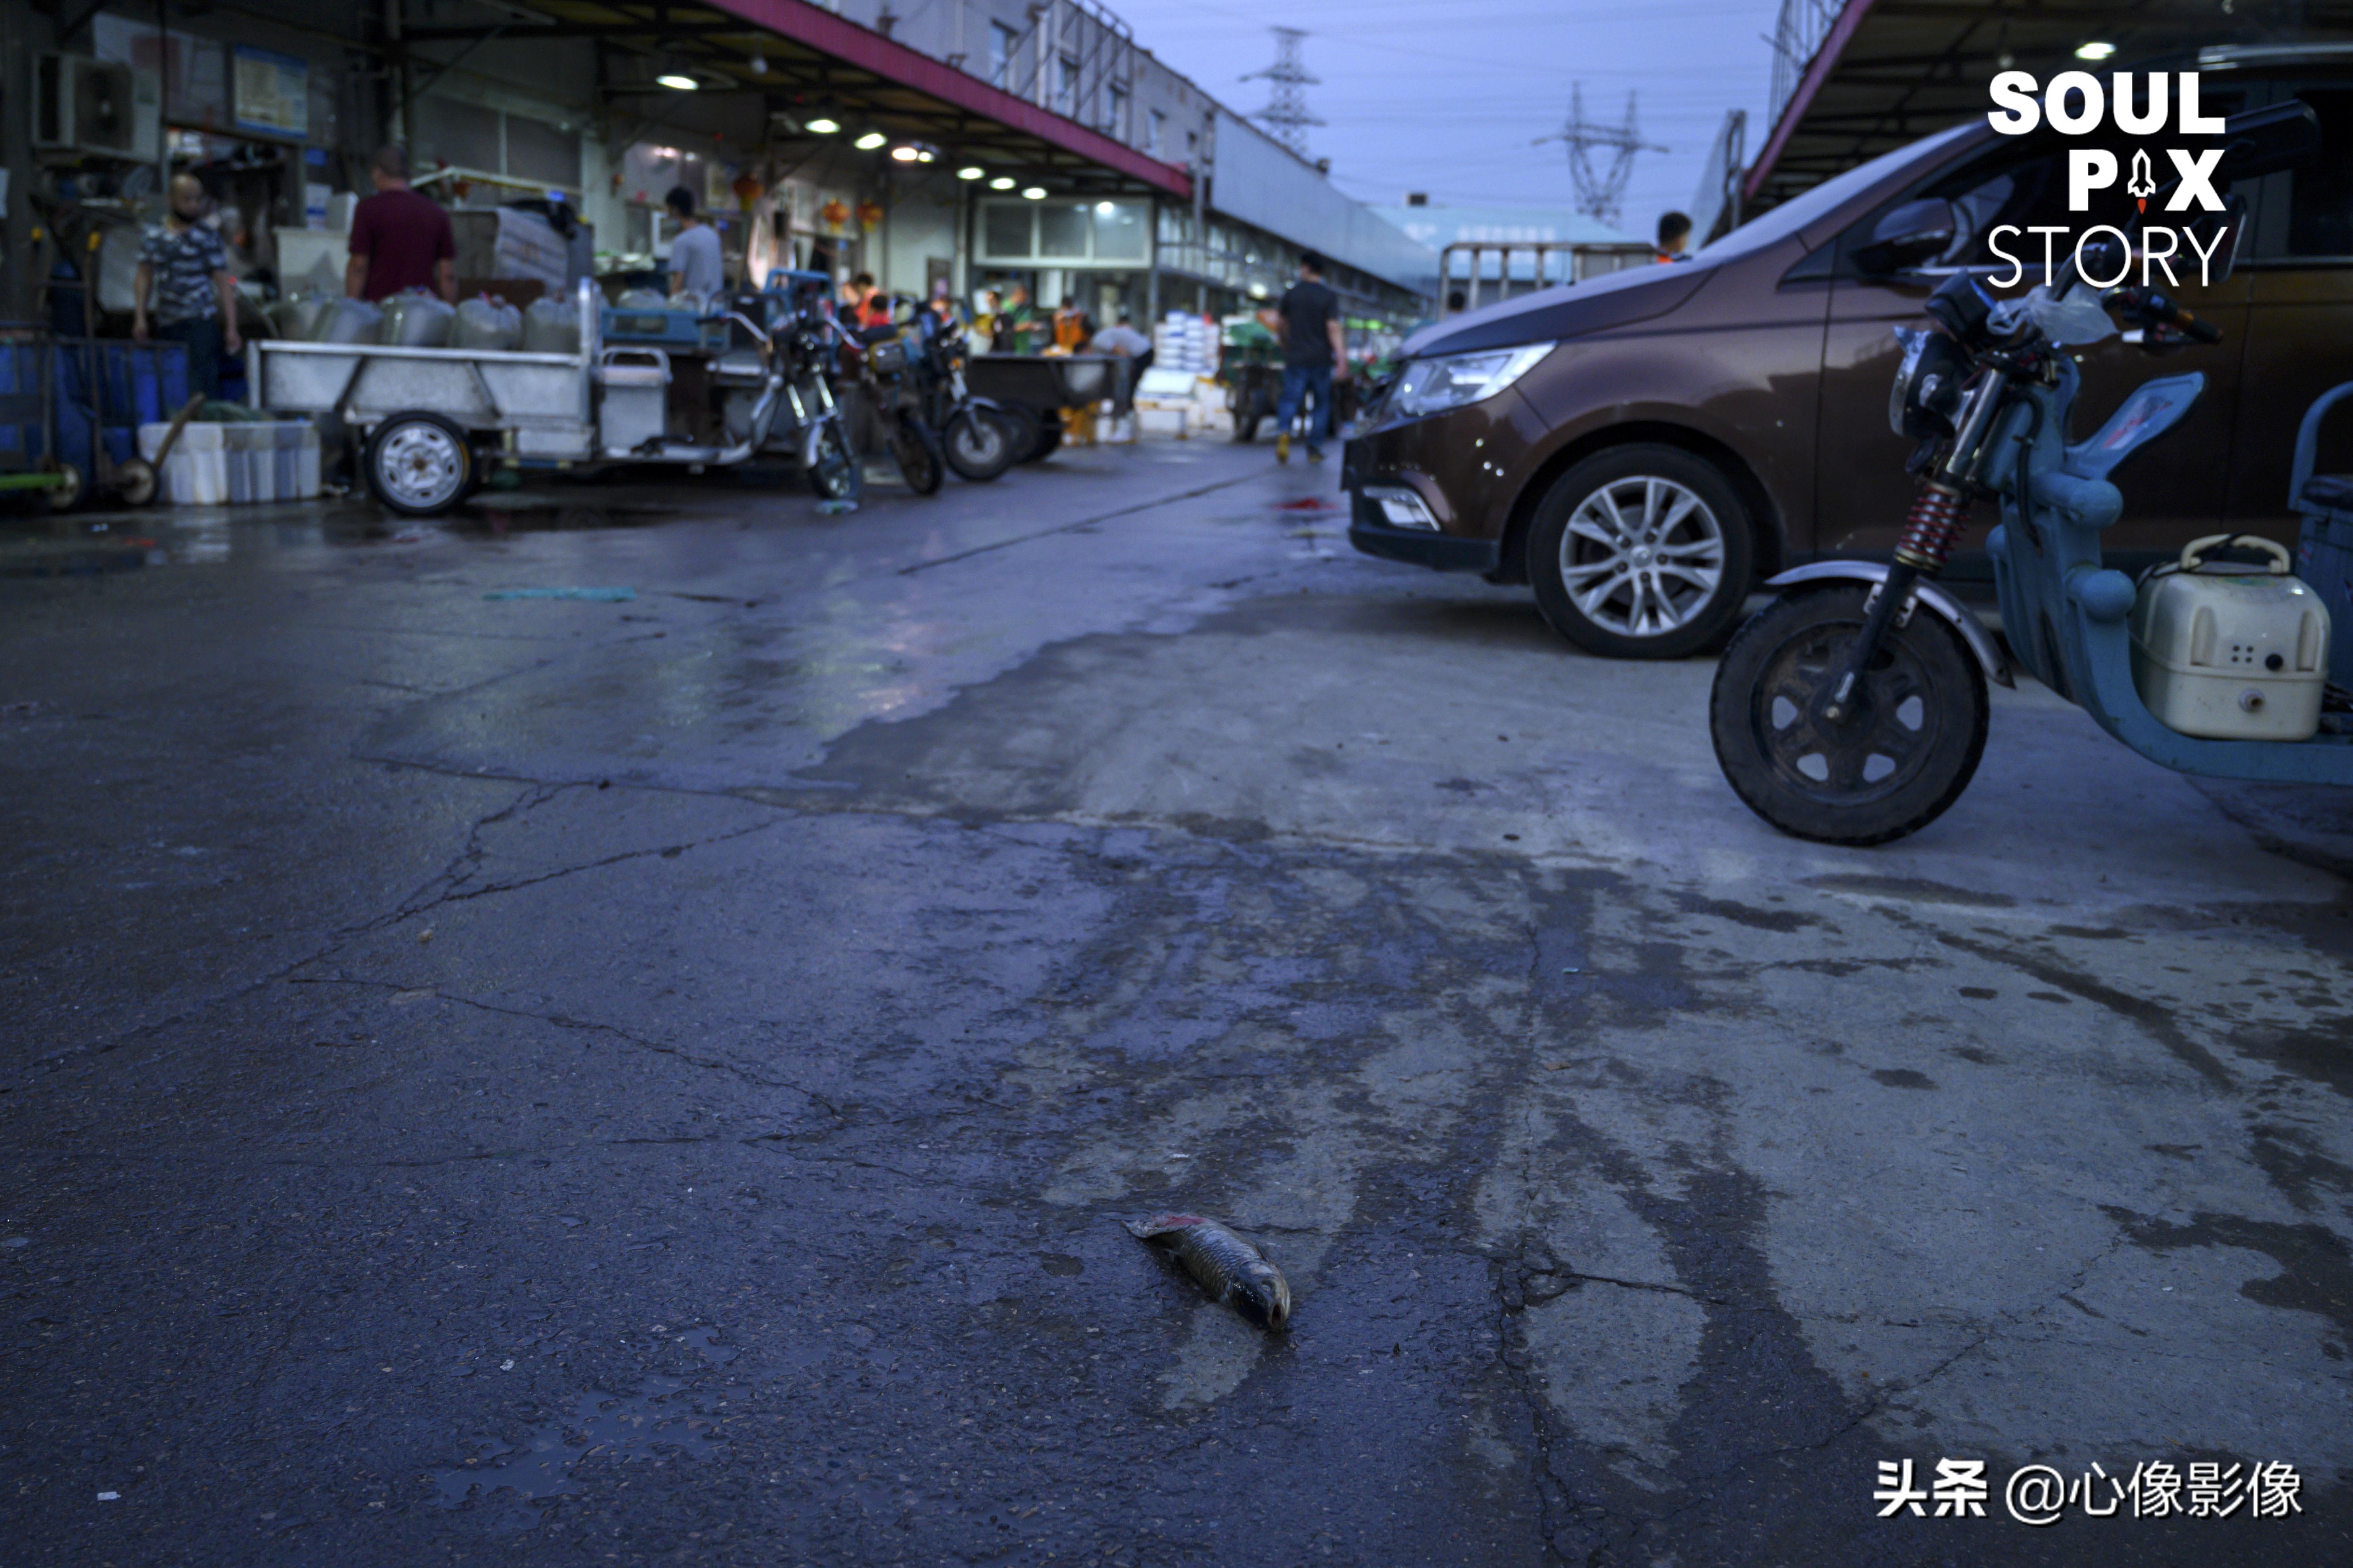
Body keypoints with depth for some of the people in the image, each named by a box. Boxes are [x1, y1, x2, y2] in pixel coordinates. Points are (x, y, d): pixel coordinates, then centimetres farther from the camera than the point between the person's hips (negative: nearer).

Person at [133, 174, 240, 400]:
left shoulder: (208, 236, 0)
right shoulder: (154, 235, 10)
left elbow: (224, 283, -2)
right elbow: (145, 278, 14)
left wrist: (231, 328, -7)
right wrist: (140, 318, 4)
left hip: (201, 323, -4)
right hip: (166, 324, 4)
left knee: (202, 389, -13)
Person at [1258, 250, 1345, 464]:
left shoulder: (1291, 294, 2)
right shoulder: (1329, 297, -4)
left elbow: (1279, 323, 11)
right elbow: (1333, 329, -12)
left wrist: (1284, 342, 29)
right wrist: (1342, 357, -13)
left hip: (1296, 358, 1)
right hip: (1321, 358, -1)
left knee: (1290, 400, 2)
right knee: (1322, 404, 12)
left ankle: (1283, 432, -27)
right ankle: (1314, 448, 9)